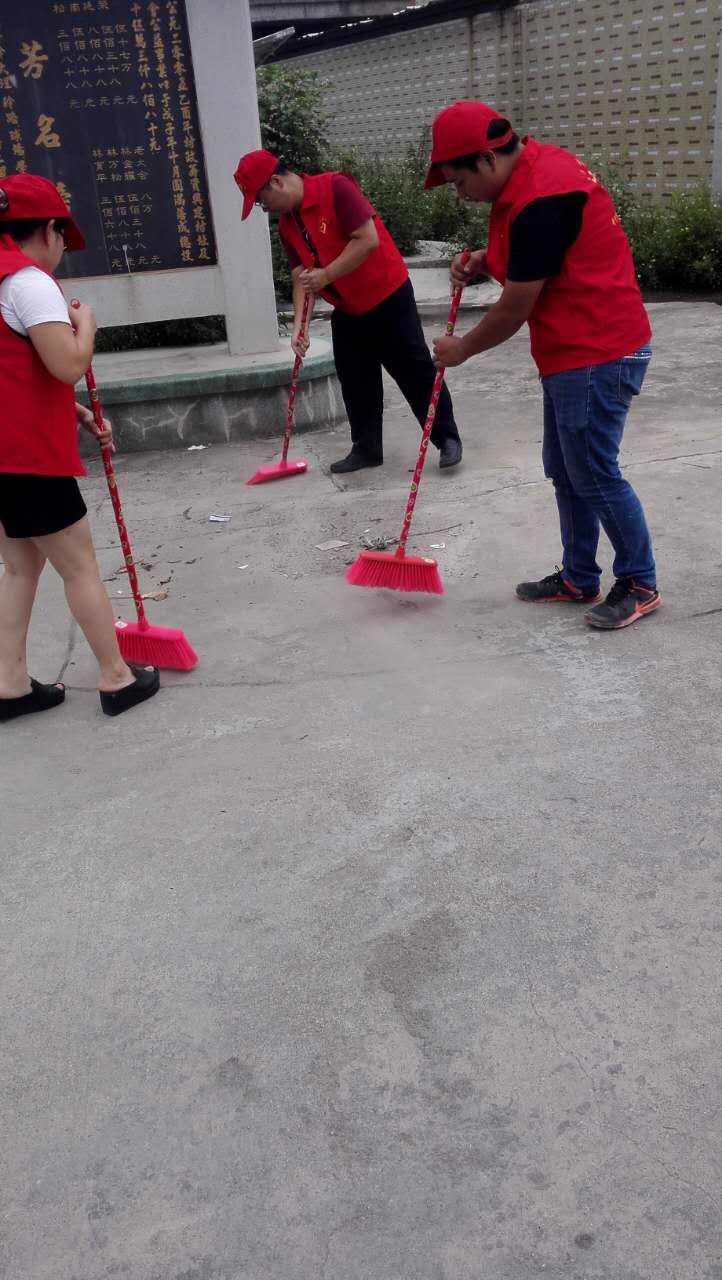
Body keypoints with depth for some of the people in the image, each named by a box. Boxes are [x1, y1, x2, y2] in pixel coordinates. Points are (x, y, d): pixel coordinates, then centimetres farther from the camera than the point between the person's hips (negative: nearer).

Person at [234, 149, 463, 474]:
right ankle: (366, 448, 19)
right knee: (355, 383, 9)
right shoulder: (286, 225, 5)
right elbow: (301, 277, 4)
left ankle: (447, 439, 6)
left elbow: (368, 239, -26)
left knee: (416, 371, -3)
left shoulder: (336, 188, -19)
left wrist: (327, 274, -25)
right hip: (346, 311, 8)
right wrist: (299, 324, -9)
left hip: (388, 297, -7)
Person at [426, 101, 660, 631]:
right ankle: (578, 578, 26)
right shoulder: (532, 167, 8)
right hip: (573, 353, 10)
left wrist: (462, 349, -1)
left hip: (598, 353, -10)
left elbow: (513, 312, -18)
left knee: (593, 475, -3)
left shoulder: (540, 201, -24)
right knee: (565, 471, 14)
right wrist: (487, 260, 6)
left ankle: (640, 585, 12)